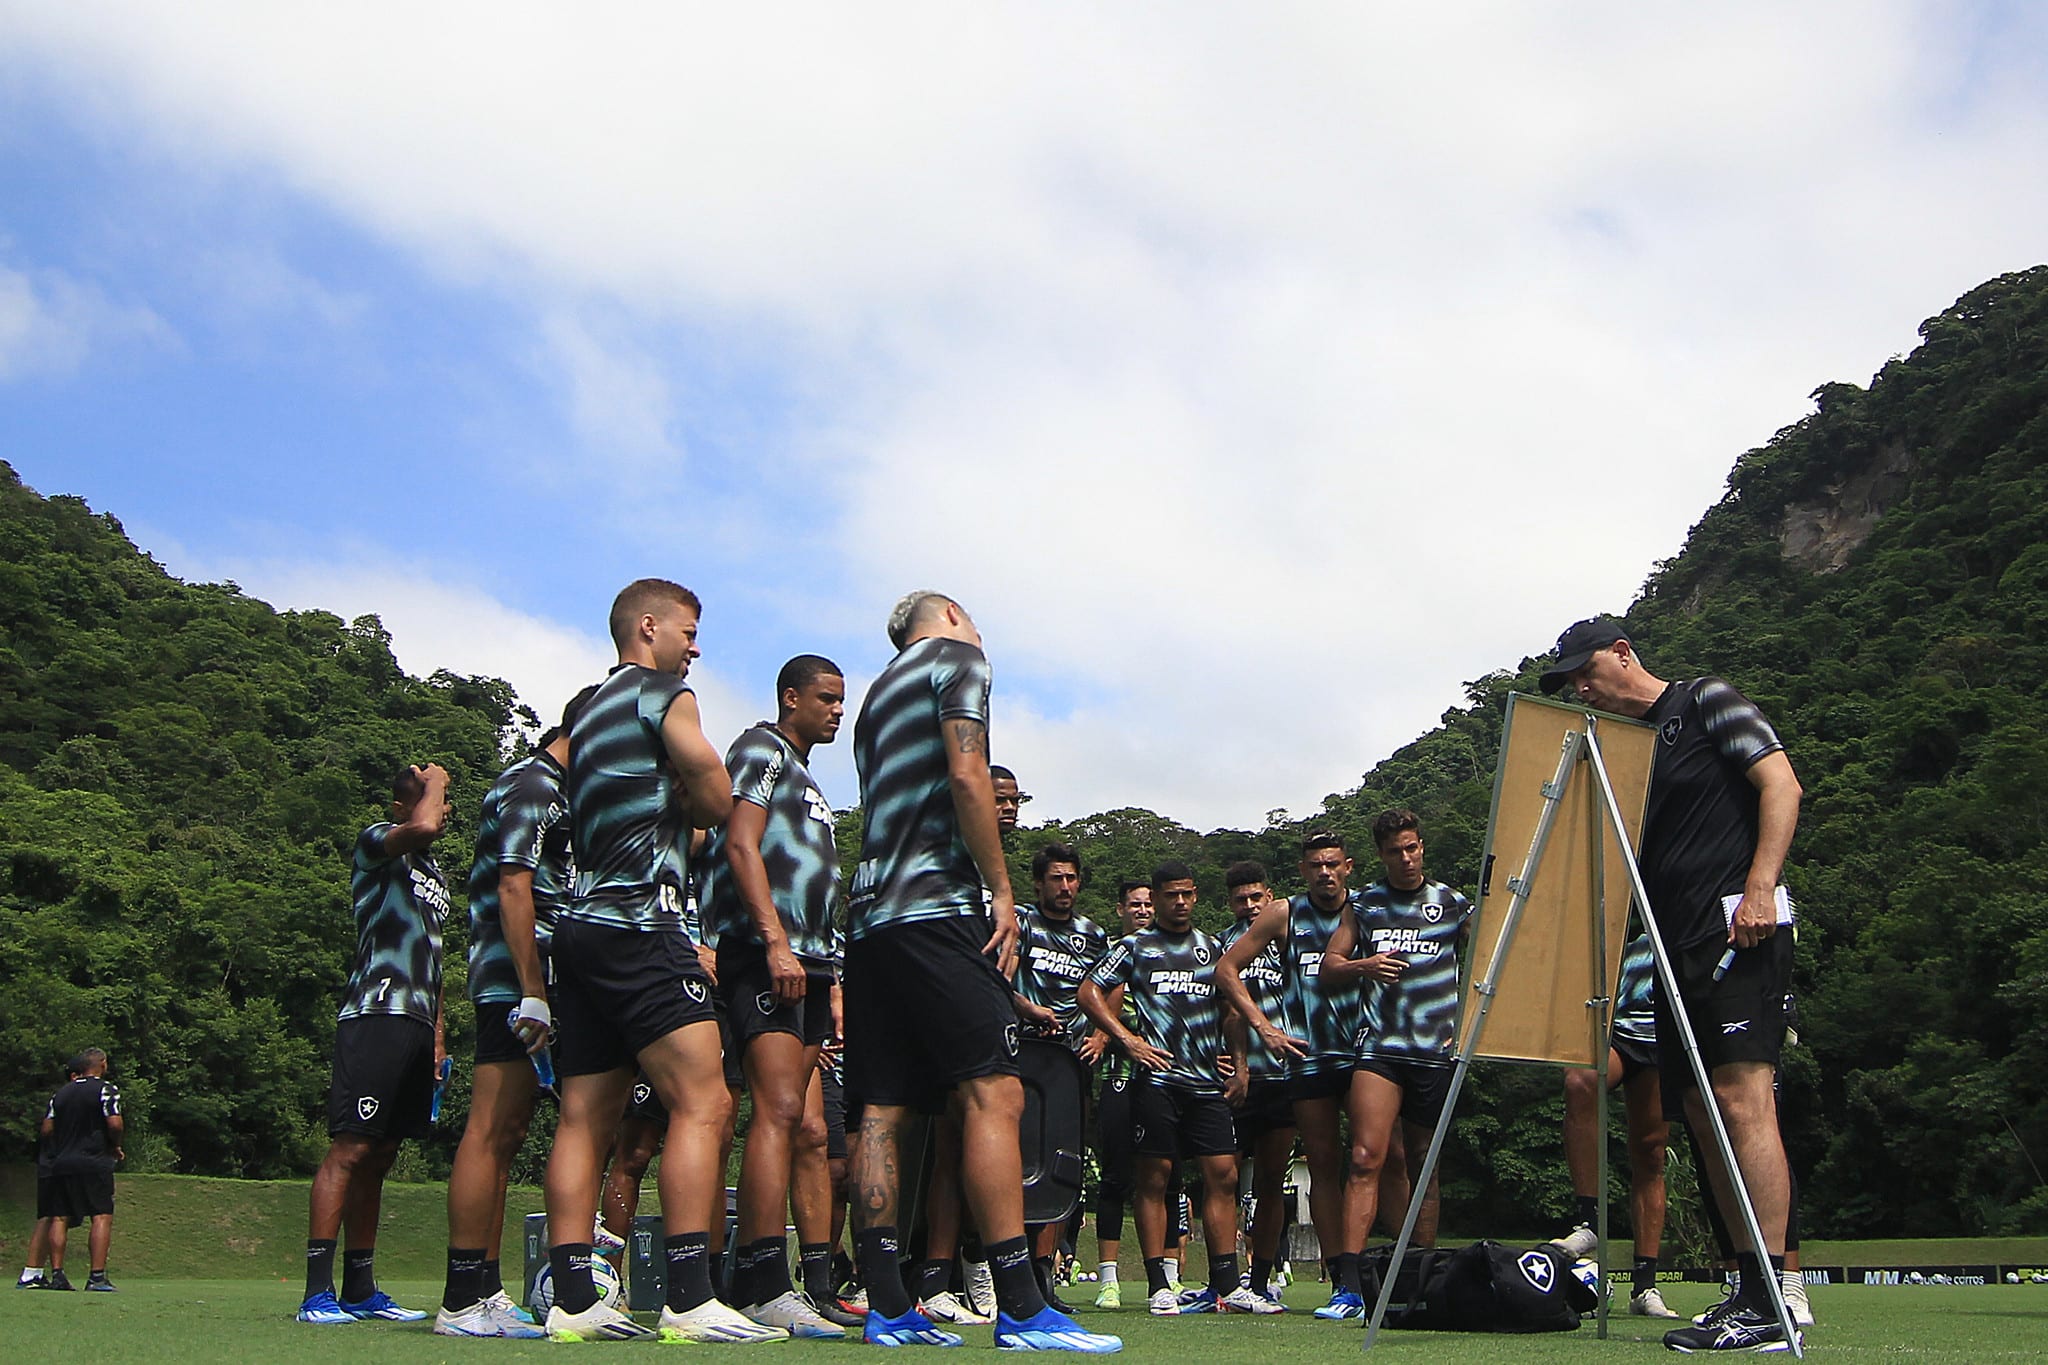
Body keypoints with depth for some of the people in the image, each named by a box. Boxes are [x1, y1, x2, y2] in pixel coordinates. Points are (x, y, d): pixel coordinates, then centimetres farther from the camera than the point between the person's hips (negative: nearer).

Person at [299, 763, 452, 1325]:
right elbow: (422, 826, -23)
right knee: (349, 1149, -12)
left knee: (378, 1155, 9)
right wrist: (434, 780, -3)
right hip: (376, 1017, -8)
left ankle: (360, 1289, 12)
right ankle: (318, 1292, -12)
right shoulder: (376, 843, 0)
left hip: (416, 1025, 8)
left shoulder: (434, 872, 25)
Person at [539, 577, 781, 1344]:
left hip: (583, 925, 10)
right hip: (639, 922, -10)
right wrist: (681, 800, 16)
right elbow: (717, 800, -1)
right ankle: (689, 1299, -20)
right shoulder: (662, 693, 1)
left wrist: (673, 805, 11)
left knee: (585, 1117, 5)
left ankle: (572, 1301, 3)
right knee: (702, 1104, -13)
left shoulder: (588, 715, 27)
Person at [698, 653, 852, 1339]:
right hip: (764, 956, -10)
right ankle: (762, 1288, -22)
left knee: (811, 1131, 5)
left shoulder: (806, 781, 29)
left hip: (807, 963, 10)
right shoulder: (762, 750, 2)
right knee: (779, 1109, -19)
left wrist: (832, 984, 23)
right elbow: (741, 846, -12)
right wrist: (775, 942, -21)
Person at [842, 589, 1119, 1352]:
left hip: (870, 913, 9)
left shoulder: (879, 694, 27)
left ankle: (886, 1308, 4)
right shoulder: (958, 657, 3)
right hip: (936, 905, -9)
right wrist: (1002, 890, -7)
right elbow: (966, 777, -11)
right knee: (994, 1094, -12)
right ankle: (1022, 1311, -17)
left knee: (884, 1111, 5)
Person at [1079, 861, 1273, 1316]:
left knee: (1223, 1175, -1)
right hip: (1157, 1078, -4)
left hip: (1208, 1082, 4)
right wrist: (1126, 1039, -6)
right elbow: (1089, 991, 4)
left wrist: (1240, 1066, 15)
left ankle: (1227, 1285, 2)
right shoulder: (1135, 947, 8)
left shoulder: (1211, 948, 20)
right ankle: (1158, 1286, 1)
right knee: (1153, 1179, -2)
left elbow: (1231, 1009, 24)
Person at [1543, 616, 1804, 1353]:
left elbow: (1781, 782, -9)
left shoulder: (1706, 701, 2)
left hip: (1740, 927, -9)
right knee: (1702, 1109, 5)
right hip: (1679, 943, 9)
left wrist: (1759, 886, -20)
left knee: (1741, 1097, -17)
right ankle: (1751, 1293, 10)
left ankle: (1765, 1304, -19)